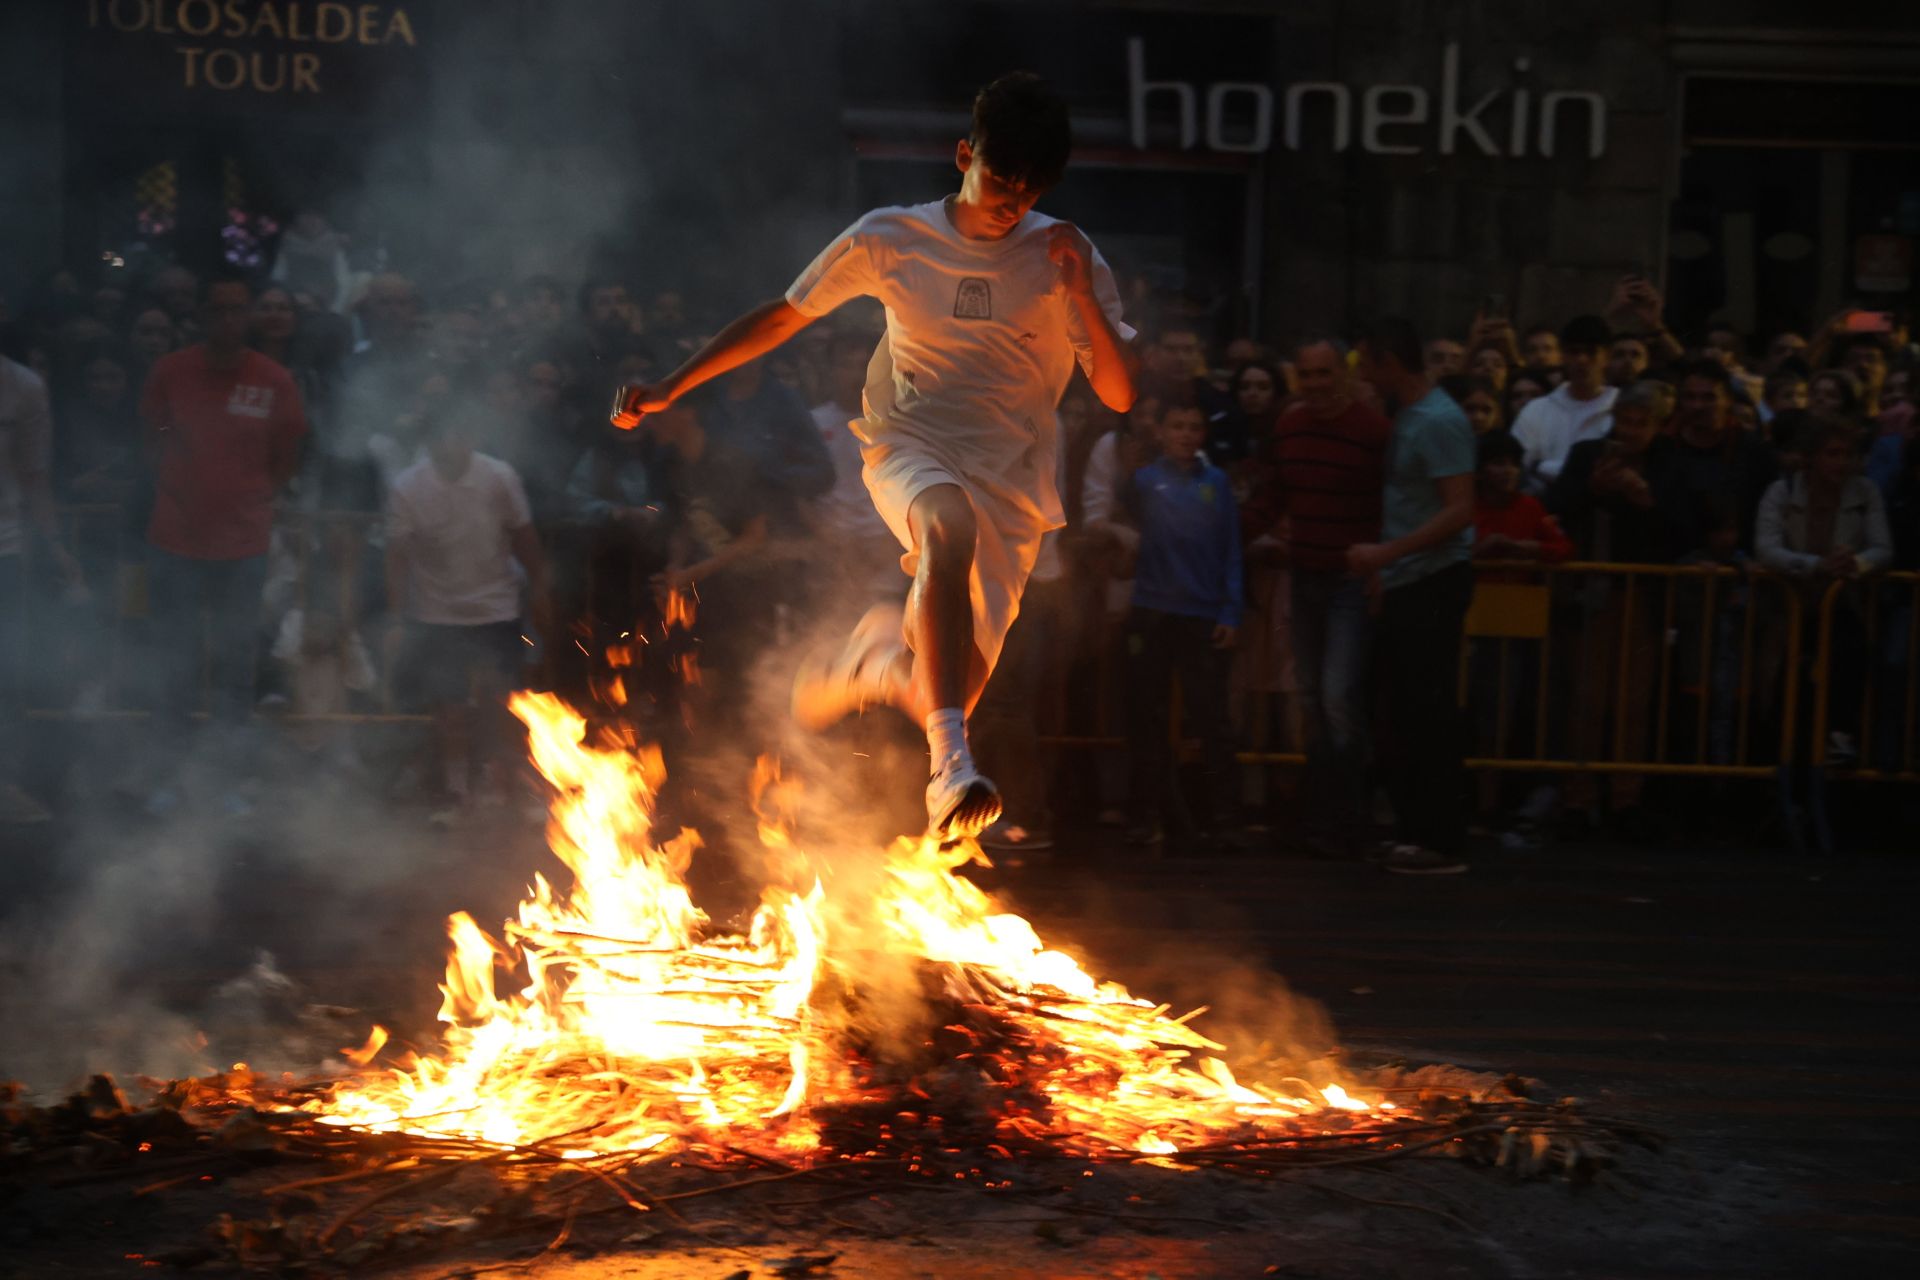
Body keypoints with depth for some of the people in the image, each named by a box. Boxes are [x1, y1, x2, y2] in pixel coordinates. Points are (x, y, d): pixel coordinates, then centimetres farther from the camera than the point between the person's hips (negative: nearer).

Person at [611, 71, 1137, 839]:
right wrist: (673, 387, 7)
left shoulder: (1065, 258, 2)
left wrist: (1081, 295, -15)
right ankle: (952, 764, -50)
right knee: (951, 530, -40)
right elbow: (780, 318, 11)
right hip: (909, 452, -2)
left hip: (1011, 488, 2)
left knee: (949, 693, -6)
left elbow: (1119, 396, 0)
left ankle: (878, 657, 33)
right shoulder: (890, 240, 1)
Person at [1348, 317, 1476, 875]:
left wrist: (1387, 552, -20)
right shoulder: (1404, 417, 13)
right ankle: (1415, 831, 15)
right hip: (1404, 585, 9)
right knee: (1408, 714, 10)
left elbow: (1460, 510, -19)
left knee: (1430, 713, -6)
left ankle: (1443, 841, -2)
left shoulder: (1440, 421, -13)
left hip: (1434, 582, -9)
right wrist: (1381, 562, 11)